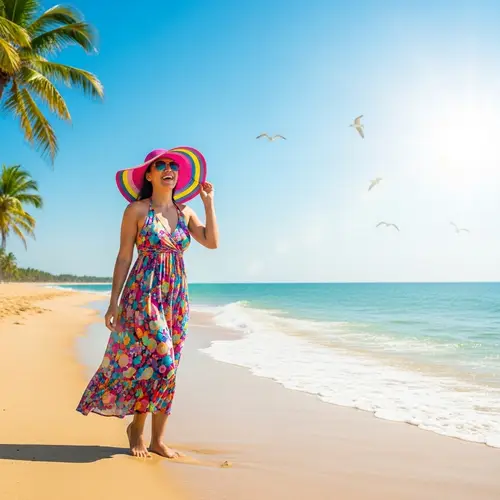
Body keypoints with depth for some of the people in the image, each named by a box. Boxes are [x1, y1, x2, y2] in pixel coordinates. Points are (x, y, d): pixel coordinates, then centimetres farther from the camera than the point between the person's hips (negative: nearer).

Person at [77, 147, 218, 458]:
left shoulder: (185, 212, 11)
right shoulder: (137, 210, -2)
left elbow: (212, 242, 1)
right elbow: (124, 257, -3)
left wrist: (209, 202, 1)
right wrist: (114, 302, -6)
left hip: (177, 297, 5)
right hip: (145, 293, -5)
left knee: (167, 367, 6)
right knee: (161, 362, -12)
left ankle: (158, 439, 16)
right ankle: (137, 426, 13)